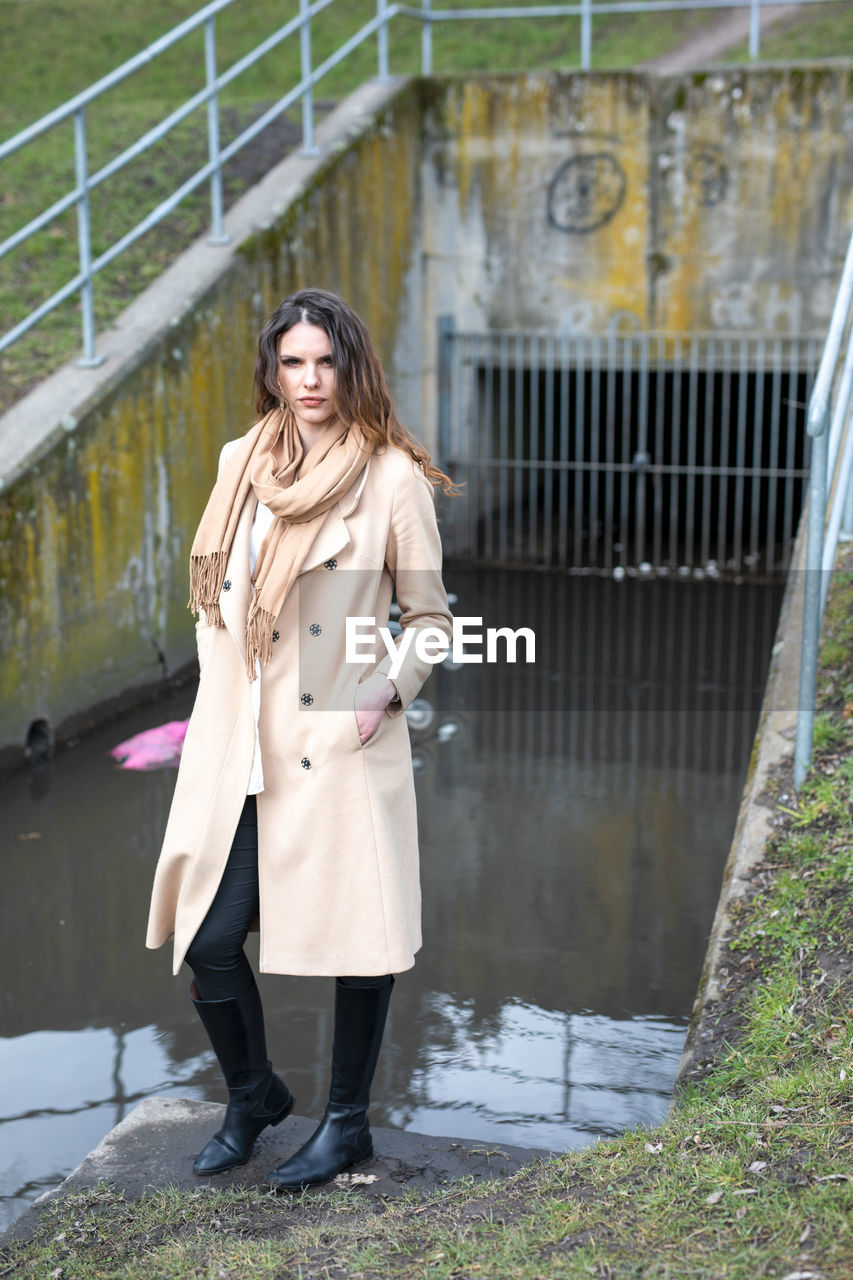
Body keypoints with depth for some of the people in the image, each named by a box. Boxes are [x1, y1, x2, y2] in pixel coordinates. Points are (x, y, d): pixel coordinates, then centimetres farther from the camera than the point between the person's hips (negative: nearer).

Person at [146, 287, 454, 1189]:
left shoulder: (394, 477, -4)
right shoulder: (241, 463, 9)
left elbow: (429, 616, 2)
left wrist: (390, 688, -12)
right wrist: (220, 693, 8)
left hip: (342, 745, -4)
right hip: (236, 747, 4)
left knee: (355, 935, 5)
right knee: (207, 938, 4)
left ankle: (347, 1123, 27)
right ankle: (252, 1096, 32)